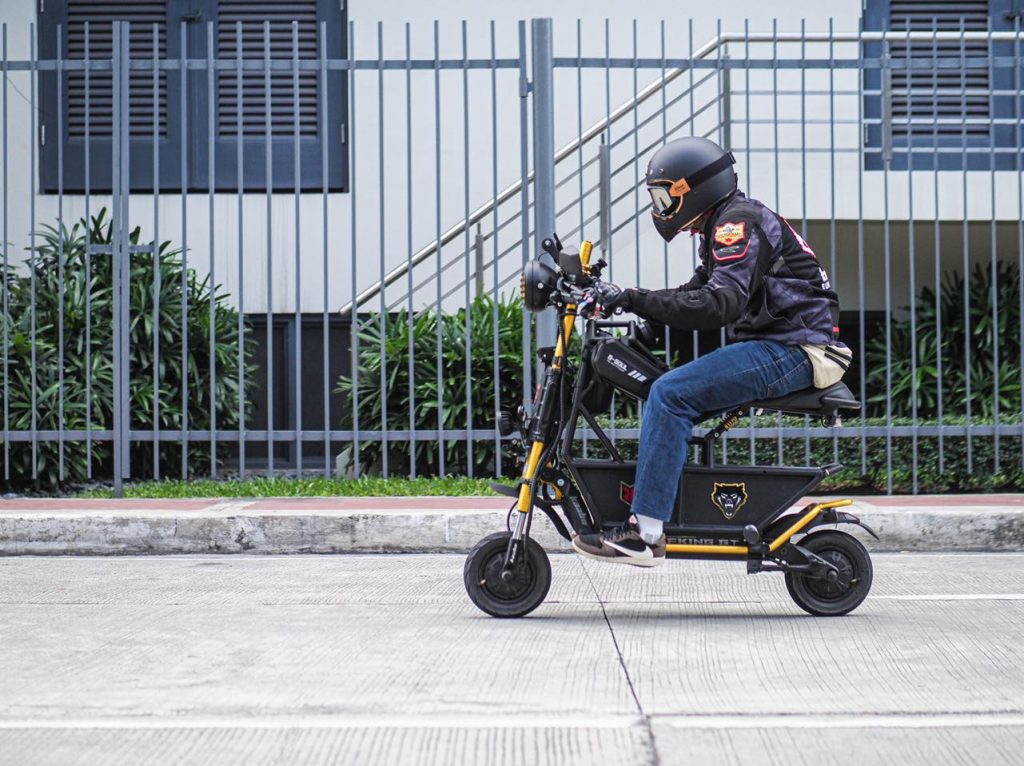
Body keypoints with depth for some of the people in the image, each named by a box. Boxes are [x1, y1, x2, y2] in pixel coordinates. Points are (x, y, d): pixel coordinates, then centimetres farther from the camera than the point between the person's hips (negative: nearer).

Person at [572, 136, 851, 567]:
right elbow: (697, 294, 19)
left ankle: (645, 534, -24)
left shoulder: (739, 222, -13)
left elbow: (720, 305, -26)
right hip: (772, 345, 11)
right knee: (666, 393, 10)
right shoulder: (723, 225, 21)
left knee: (670, 394, -21)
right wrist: (630, 305, 5)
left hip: (793, 349, -11)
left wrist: (634, 299, -27)